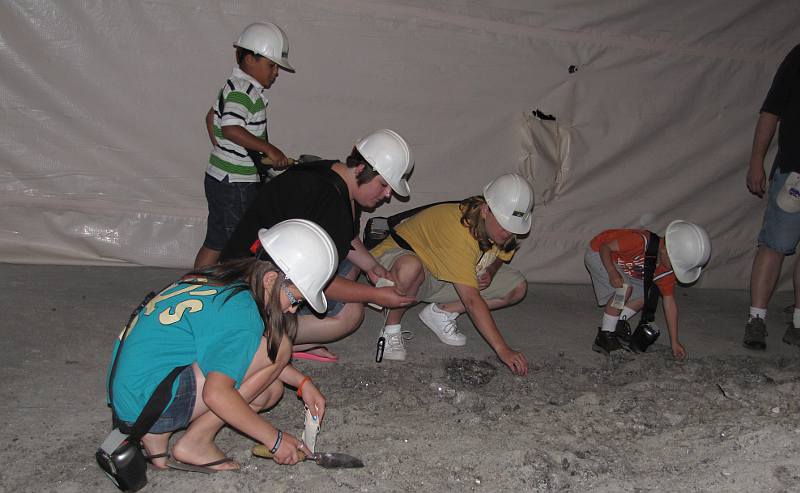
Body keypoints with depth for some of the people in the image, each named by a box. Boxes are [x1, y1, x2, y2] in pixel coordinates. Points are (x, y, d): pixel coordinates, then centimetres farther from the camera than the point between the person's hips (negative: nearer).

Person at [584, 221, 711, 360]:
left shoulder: (667, 270, -13)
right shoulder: (640, 241, -38)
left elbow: (669, 302, -7)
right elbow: (605, 247, -29)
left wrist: (674, 342, -8)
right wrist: (612, 272, -45)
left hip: (622, 265, 8)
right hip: (598, 253, -8)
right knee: (625, 288, -29)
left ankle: (618, 324, 11)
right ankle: (604, 337, -18)